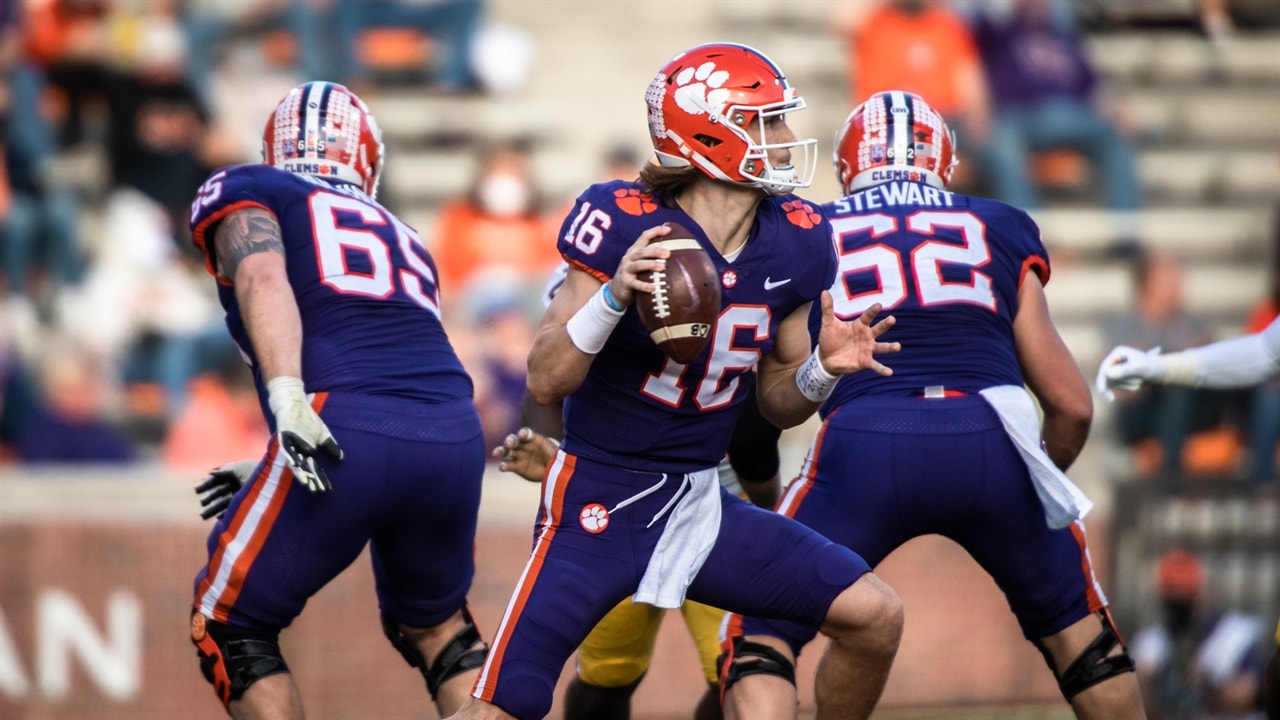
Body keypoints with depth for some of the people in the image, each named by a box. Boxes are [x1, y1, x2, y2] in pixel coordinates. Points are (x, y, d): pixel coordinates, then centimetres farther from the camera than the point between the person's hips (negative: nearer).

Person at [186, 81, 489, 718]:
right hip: (457, 438, 5)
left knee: (230, 629, 14)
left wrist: (287, 397, -20)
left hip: (341, 423, -5)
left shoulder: (242, 192, 16)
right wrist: (268, 479, 44)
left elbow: (263, 278, -6)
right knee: (432, 624, 31)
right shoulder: (403, 239, 33)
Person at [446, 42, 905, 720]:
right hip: (599, 503, -6)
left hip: (700, 502, 6)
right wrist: (614, 295, -32)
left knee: (874, 616, -5)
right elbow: (546, 383, -17)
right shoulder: (625, 224, -18)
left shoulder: (794, 242, 0)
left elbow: (779, 403, 11)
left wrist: (823, 367, -11)